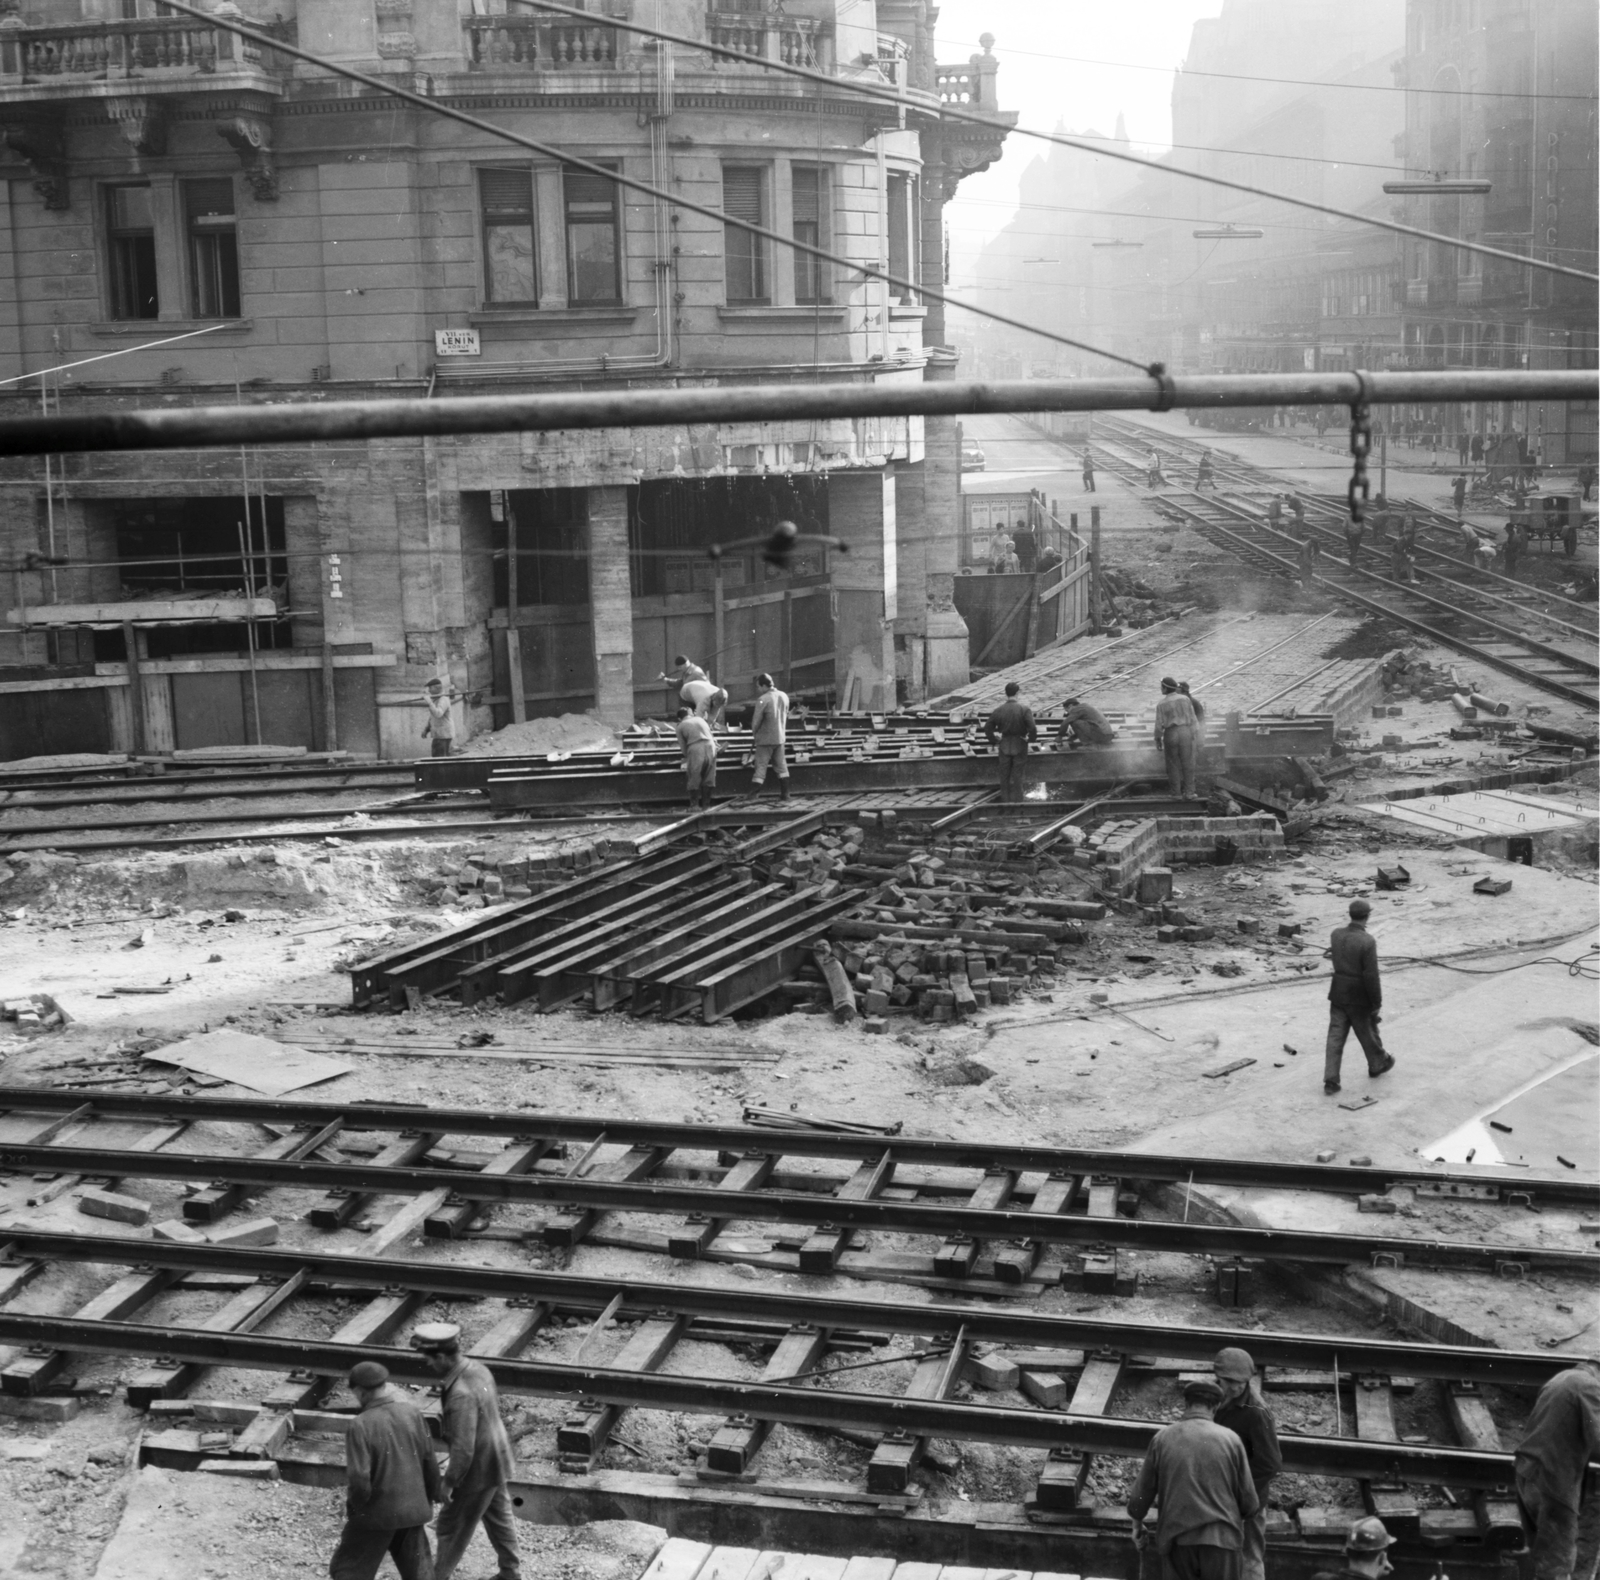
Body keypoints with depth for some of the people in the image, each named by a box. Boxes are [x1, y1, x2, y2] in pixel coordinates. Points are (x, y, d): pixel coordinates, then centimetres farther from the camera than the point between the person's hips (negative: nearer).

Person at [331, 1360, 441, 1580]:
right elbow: (428, 1459, 3)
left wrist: (354, 1504, -2)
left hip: (376, 1513, -5)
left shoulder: (361, 1425, -20)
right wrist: (434, 1492, 18)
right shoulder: (412, 1413, -6)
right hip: (412, 1508, 5)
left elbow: (359, 1477, -22)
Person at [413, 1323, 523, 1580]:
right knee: (499, 1517, 25)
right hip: (496, 1460, 9)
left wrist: (450, 1482, -17)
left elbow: (463, 1449, -31)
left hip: (477, 1471, -9)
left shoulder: (461, 1395, -34)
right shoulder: (478, 1369, -6)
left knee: (451, 1527, 11)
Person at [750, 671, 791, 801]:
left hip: (765, 739, -6)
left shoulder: (763, 700, -19)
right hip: (780, 737, 6)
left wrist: (754, 734, 3)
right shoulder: (784, 696, 3)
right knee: (781, 766, 13)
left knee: (761, 766, -2)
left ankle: (754, 794, -4)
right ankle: (785, 794, 14)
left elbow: (756, 720, -14)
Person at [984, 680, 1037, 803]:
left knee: (1004, 774, 15)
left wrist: (993, 741, 11)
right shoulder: (1024, 710, -16)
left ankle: (1005, 799, 21)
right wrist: (1031, 738, -3)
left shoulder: (998, 711, -7)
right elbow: (1032, 728, -23)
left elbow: (987, 728, -3)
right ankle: (1016, 799, 16)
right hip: (1019, 745, -2)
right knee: (1018, 775, 10)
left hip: (1004, 745, 2)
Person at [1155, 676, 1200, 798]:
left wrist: (1158, 741, 5)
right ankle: (1189, 791, 5)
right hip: (1185, 732, 1)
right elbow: (1192, 718, 1)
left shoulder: (1161, 704, -6)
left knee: (1173, 764, 8)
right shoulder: (1185, 699, 1)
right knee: (1187, 762, 7)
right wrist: (1196, 735, 7)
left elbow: (1159, 725, -5)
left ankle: (1176, 793, 8)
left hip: (1170, 734, -1)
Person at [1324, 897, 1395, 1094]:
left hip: (1338, 994, 5)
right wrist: (1377, 1003, -12)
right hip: (1359, 998, -5)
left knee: (1336, 1036, 5)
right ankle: (1378, 1064, 42)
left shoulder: (1336, 934, -5)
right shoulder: (1367, 942, -23)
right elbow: (1371, 977, -21)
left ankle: (1331, 1080, 1)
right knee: (1368, 1032, 19)